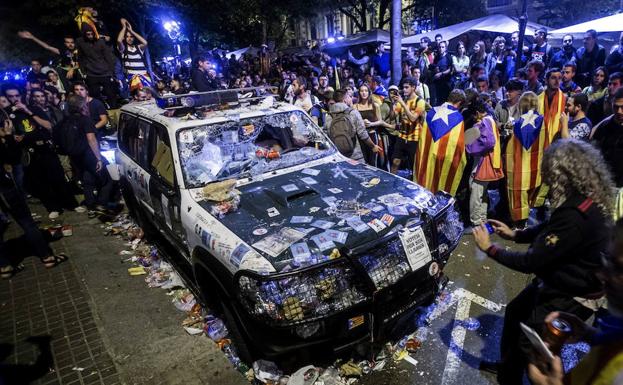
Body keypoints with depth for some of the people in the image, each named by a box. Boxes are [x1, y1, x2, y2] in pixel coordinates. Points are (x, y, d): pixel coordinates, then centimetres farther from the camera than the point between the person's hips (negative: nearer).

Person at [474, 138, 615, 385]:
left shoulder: (575, 216, -37)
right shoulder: (585, 200, -6)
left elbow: (530, 263, -31)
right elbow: (549, 229, 12)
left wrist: (488, 248, -19)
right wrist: (514, 234, 4)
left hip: (569, 298, -10)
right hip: (557, 281, 10)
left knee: (531, 344, 9)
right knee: (515, 312, 24)